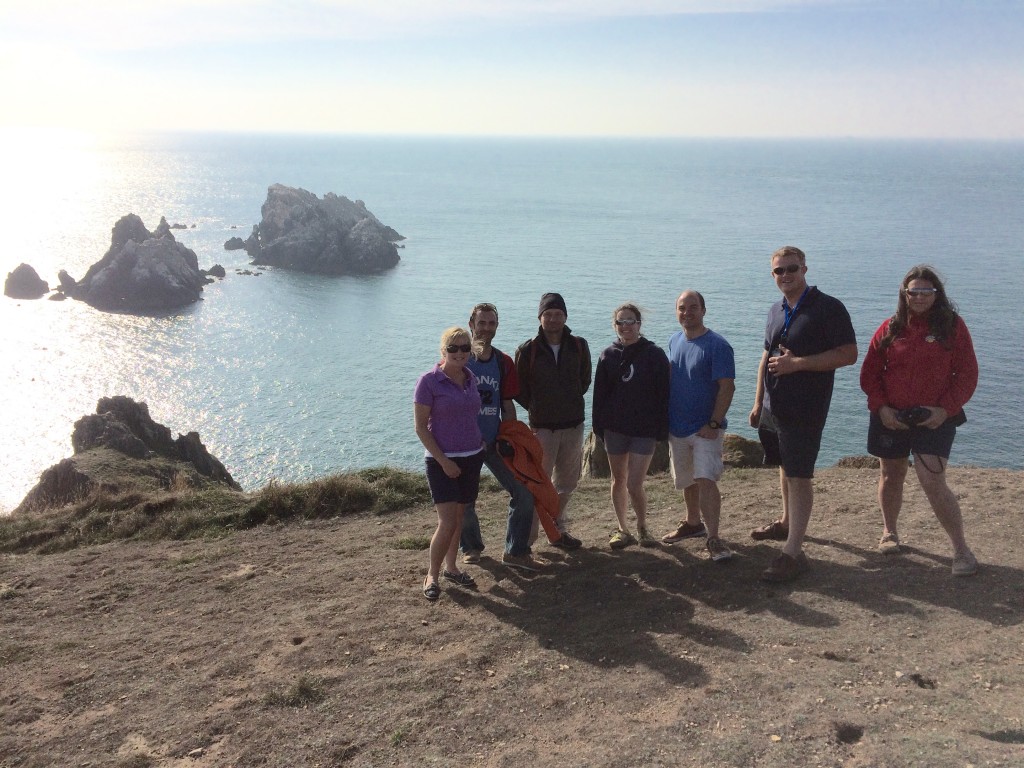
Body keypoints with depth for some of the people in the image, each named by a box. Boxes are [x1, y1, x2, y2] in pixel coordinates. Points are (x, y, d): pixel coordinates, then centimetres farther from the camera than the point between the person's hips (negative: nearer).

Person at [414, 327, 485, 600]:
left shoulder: (471, 379, 6)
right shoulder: (429, 381, -12)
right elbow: (420, 427, -11)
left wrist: (481, 443, 9)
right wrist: (443, 461, -15)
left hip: (472, 458, 6)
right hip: (442, 460, -6)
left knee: (459, 517, 13)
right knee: (447, 522, -11)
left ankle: (450, 567, 29)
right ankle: (432, 575, 6)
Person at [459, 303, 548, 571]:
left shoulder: (504, 362, 5)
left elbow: (507, 405, 8)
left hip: (495, 441, 3)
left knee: (523, 493, -3)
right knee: (464, 502, 6)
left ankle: (515, 551, 9)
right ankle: (471, 547, 32)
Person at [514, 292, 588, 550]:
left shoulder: (579, 346, 1)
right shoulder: (527, 350, -8)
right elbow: (519, 390, 1)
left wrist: (569, 403, 11)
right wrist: (538, 410, 4)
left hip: (573, 425, 4)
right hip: (542, 428, -4)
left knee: (566, 483, 13)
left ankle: (559, 530, 28)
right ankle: (526, 536, 6)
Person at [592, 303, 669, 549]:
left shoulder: (654, 354, -3)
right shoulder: (608, 356, 5)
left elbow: (664, 393, -3)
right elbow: (600, 394, 7)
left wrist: (662, 427, -7)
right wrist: (599, 427, 2)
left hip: (644, 429, -3)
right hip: (614, 428, 3)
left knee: (634, 485, -8)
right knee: (619, 481, 11)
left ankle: (642, 528, 15)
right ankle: (622, 530, 25)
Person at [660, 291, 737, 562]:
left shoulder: (717, 345, -13)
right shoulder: (674, 341, 7)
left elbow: (727, 387, -16)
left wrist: (713, 424, -20)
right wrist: (665, 418, 13)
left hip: (705, 429, -6)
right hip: (677, 428, 6)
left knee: (705, 480, -15)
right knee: (687, 481, 18)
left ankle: (713, 539, -11)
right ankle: (693, 523, 36)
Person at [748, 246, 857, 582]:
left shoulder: (828, 308, -11)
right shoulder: (776, 311, 13)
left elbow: (849, 354, -16)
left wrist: (797, 362, -20)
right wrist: (758, 403, 17)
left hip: (805, 410, -7)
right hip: (774, 406, 7)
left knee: (799, 475, -8)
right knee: (785, 466, 20)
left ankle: (793, 552, -7)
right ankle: (787, 523, 39)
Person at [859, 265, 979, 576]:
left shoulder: (952, 326, -2)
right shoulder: (891, 328, 3)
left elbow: (967, 374, -3)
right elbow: (869, 373, 5)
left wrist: (946, 409, -14)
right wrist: (881, 407, -7)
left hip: (935, 419, -3)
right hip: (891, 418, 3)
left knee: (933, 481, -13)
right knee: (891, 476, 15)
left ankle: (961, 550, -2)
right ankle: (889, 532, 38)